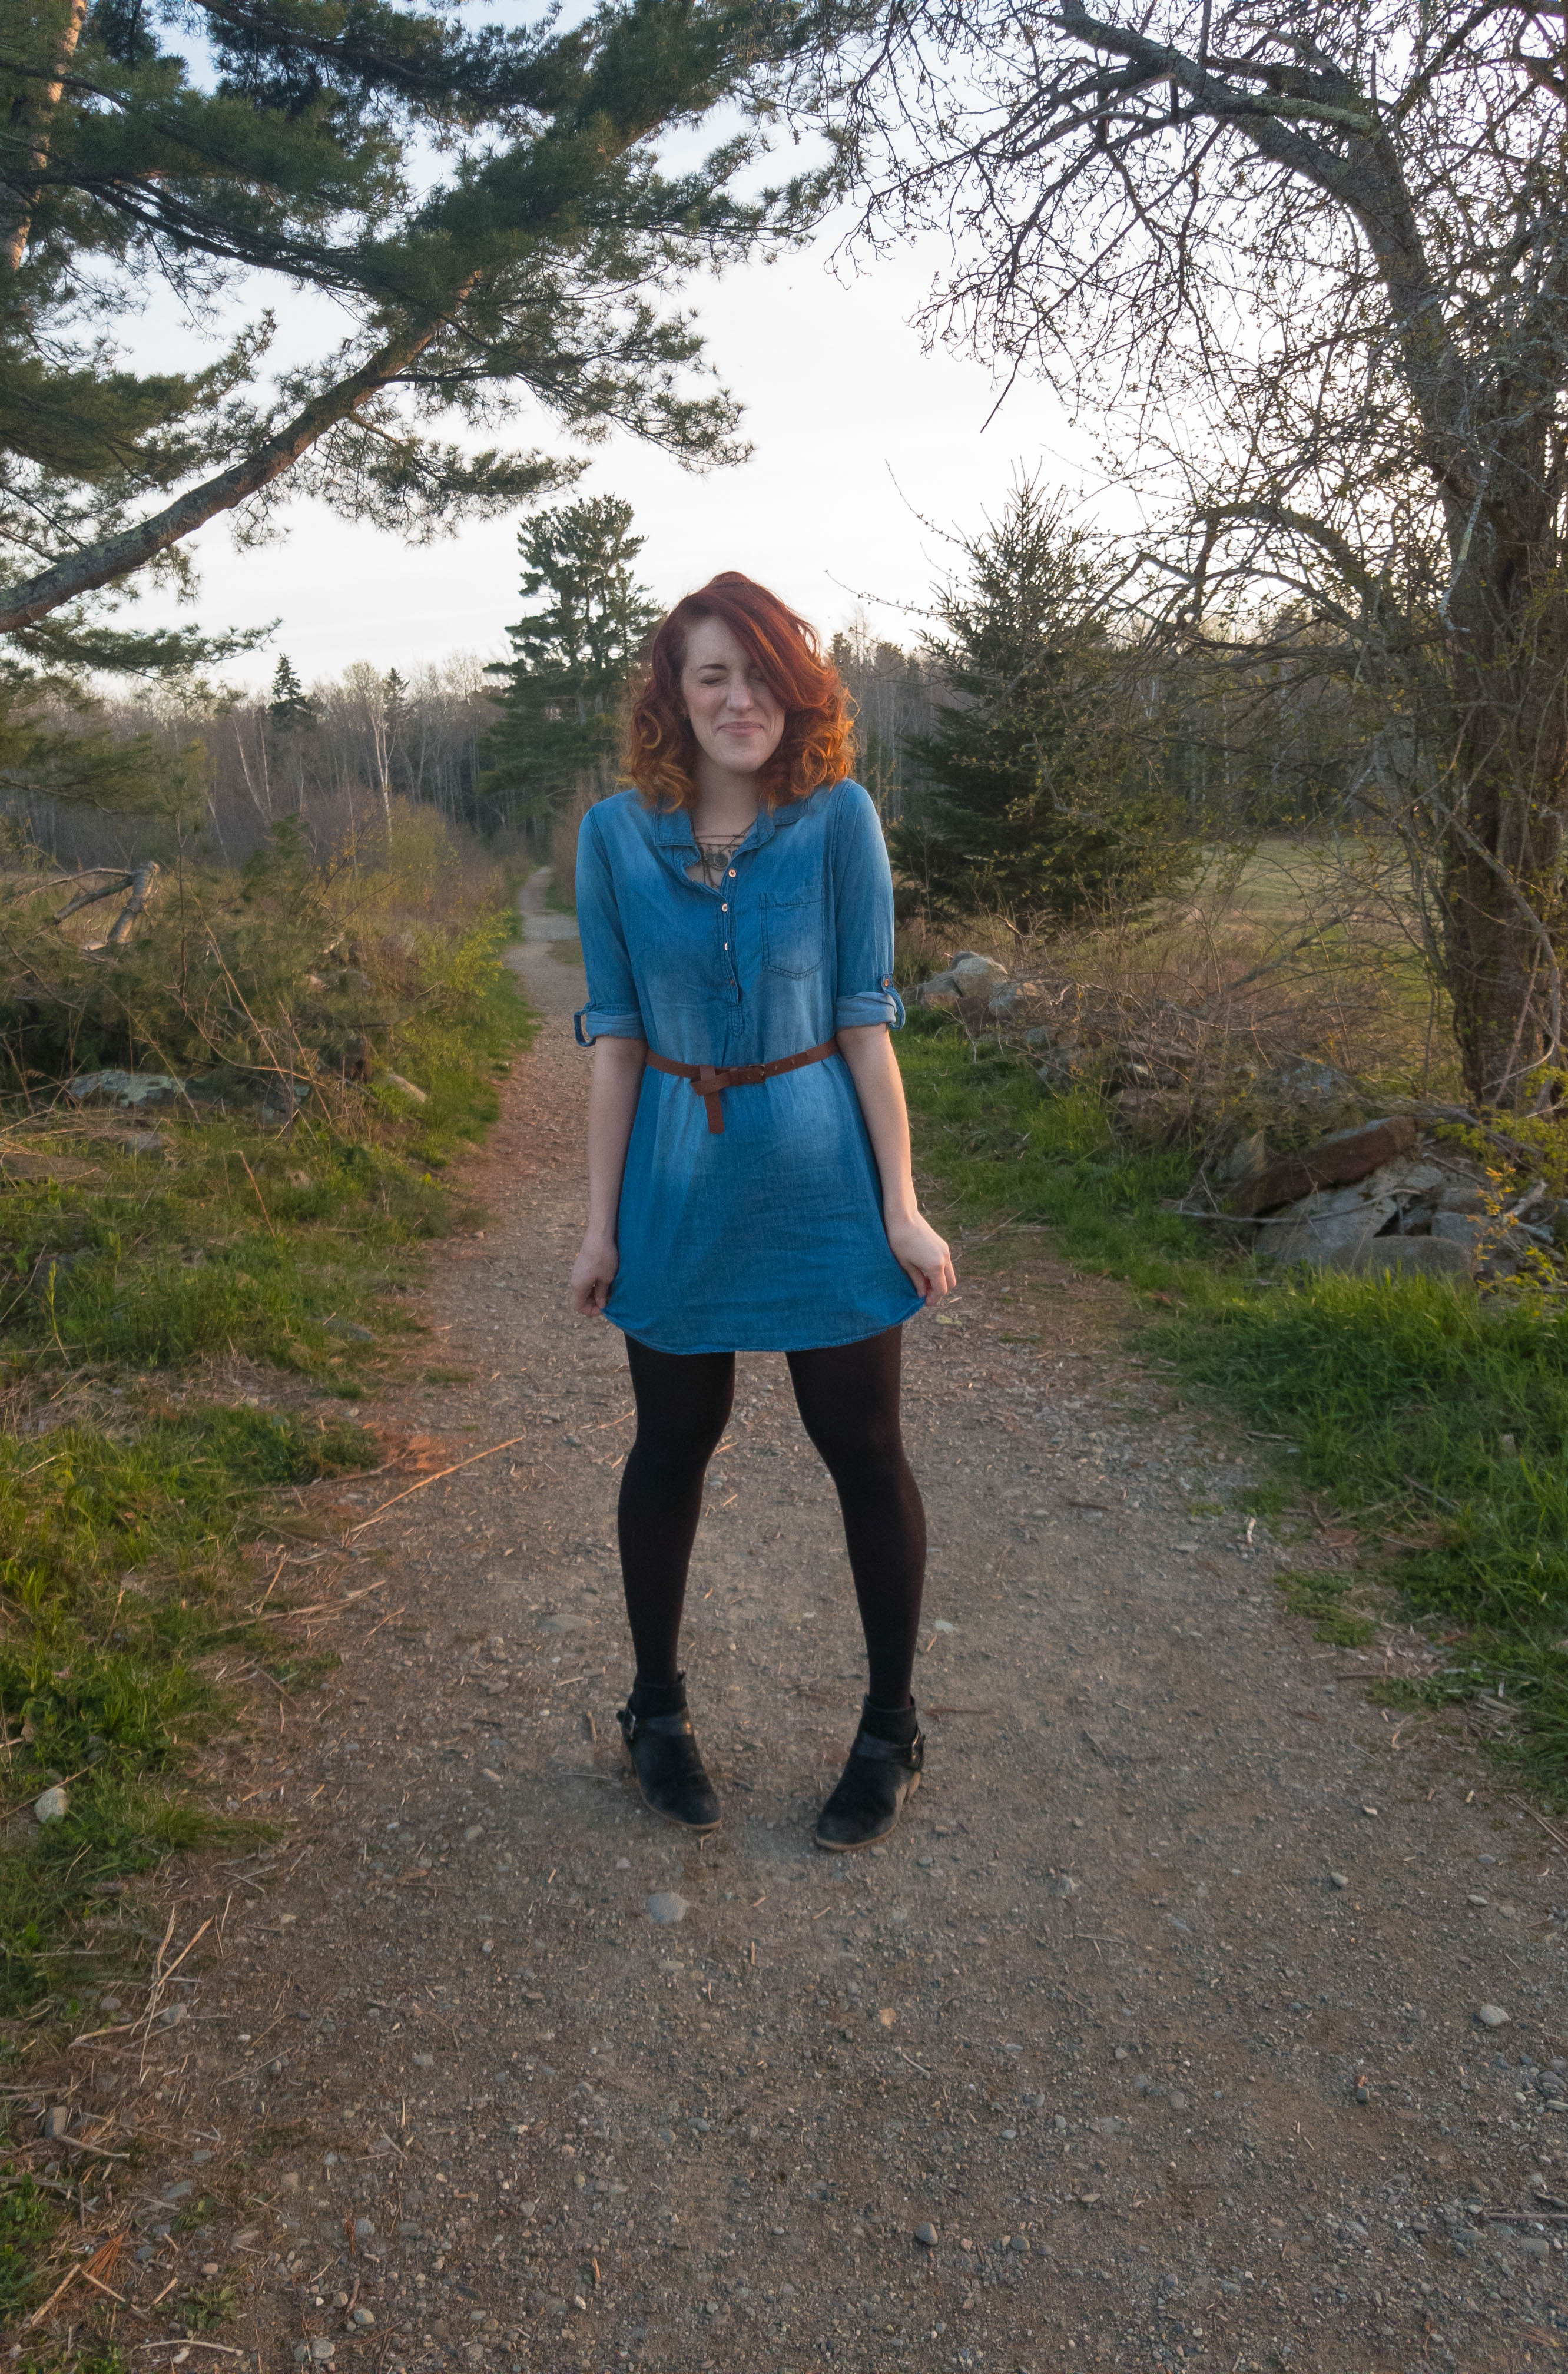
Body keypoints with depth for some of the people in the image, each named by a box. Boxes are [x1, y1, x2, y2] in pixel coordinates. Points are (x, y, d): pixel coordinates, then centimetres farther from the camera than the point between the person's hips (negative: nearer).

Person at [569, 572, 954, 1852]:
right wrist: (602, 1219, 1)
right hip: (678, 1182, 2)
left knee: (863, 1450, 8)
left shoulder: (838, 819, -7)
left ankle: (890, 1731, 28)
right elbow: (615, 1036, 1)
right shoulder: (617, 834, -2)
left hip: (820, 1180, -1)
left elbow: (866, 1020, -6)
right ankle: (657, 1710, 35)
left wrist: (902, 1206, -7)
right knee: (673, 1446, 14)